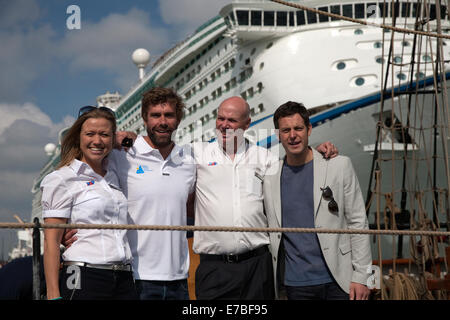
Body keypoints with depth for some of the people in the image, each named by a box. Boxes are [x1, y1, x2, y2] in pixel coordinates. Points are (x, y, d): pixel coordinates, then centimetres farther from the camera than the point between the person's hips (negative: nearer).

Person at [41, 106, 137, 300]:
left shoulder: (112, 179, 18)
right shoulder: (61, 179, 0)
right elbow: (51, 242, -5)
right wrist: (53, 295, -13)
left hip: (124, 280, 6)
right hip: (85, 279, -5)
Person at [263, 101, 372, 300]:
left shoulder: (339, 166, 0)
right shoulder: (269, 175, 5)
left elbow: (358, 223, -1)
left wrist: (360, 277, -6)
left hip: (339, 280, -2)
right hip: (296, 285, 2)